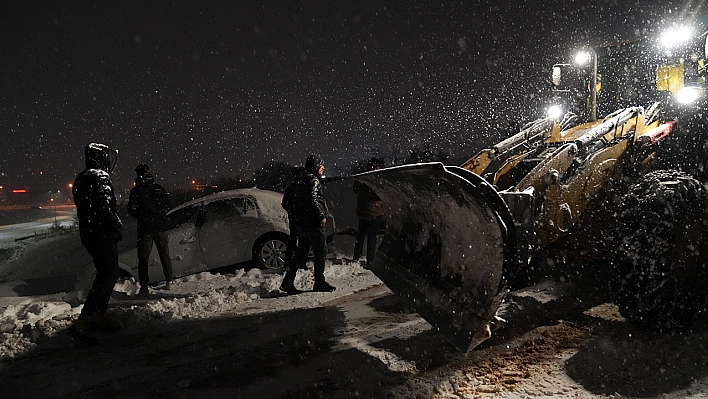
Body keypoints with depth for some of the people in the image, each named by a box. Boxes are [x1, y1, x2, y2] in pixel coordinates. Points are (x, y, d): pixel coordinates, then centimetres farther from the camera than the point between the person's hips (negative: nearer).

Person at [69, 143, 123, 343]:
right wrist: (118, 225, -11)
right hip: (103, 234, -10)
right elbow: (104, 207, -23)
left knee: (108, 273, 19)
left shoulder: (81, 179, 17)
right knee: (107, 275, -8)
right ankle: (82, 323, -12)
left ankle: (99, 315, 26)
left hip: (88, 234, 10)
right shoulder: (100, 177, -14)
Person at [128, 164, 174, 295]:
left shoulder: (135, 191, -6)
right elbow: (168, 205, 6)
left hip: (144, 228, -3)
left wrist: (141, 218, 13)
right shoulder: (160, 189, 3)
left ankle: (144, 287, 3)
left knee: (143, 258, 5)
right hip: (160, 227, 3)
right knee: (164, 254, 15)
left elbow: (132, 210, -6)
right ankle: (169, 281, 18)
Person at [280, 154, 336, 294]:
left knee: (300, 253, 13)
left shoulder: (300, 180, 16)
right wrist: (322, 216, -18)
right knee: (320, 252, 3)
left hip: (301, 223, 9)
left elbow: (295, 200, 19)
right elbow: (313, 200, -25)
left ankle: (288, 281, 10)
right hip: (313, 224, -9)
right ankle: (319, 282, 11)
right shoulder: (313, 180, -13)